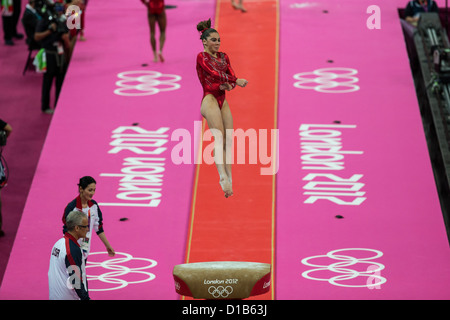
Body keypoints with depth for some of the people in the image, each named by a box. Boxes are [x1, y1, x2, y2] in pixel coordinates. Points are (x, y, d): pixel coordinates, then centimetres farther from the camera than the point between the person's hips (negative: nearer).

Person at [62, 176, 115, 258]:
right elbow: (67, 231, -14)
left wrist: (108, 246, 17)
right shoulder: (71, 207, -15)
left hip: (85, 250, 6)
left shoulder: (94, 205, 5)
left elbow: (98, 228, 15)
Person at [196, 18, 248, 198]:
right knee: (219, 137, -21)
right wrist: (236, 81, -26)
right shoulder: (202, 57, -3)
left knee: (228, 140, 1)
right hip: (209, 100, -7)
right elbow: (214, 74, -18)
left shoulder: (223, 57, 17)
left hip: (222, 101, 7)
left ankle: (229, 180, 3)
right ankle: (223, 177, -33)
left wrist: (227, 85, -15)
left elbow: (231, 76, 8)